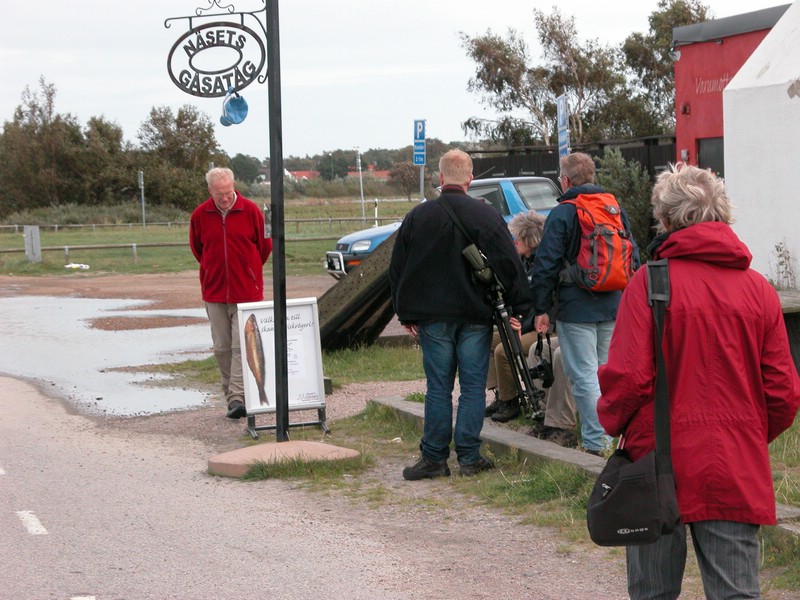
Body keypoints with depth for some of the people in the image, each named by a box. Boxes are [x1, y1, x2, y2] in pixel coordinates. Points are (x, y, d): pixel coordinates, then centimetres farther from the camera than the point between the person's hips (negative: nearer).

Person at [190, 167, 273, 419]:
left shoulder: (250, 211, -5)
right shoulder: (200, 215, -1)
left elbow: (265, 245, 7)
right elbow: (197, 248, 17)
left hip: (246, 291, -3)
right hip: (214, 292, 3)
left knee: (242, 346, -9)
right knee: (222, 348, 6)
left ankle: (237, 397, -13)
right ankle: (231, 396, 15)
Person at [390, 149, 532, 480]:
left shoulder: (418, 216, 1)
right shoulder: (487, 215, -4)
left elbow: (397, 269, 7)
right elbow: (510, 266, -5)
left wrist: (406, 314, 14)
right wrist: (518, 308, 1)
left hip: (432, 316, 1)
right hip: (476, 316, -1)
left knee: (438, 388, 5)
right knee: (473, 387, 4)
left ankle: (434, 458, 6)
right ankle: (469, 457, 5)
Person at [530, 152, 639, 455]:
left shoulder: (561, 214, -8)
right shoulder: (616, 210, 10)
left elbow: (546, 266, -9)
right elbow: (633, 257, 17)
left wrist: (540, 309, -3)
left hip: (576, 309, -6)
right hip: (614, 308, 6)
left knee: (584, 376, -3)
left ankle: (595, 441, -4)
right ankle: (608, 435, 18)